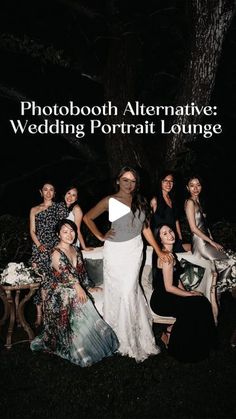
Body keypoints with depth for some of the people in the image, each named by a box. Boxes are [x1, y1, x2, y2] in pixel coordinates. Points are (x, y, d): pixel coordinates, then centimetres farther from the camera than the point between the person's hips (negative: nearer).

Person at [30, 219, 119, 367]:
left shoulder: (75, 249, 7)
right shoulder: (57, 253, -16)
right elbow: (65, 272, -28)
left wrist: (87, 288, 14)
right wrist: (77, 286, -38)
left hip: (78, 293, 7)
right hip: (62, 297, -7)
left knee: (89, 322, 7)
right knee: (70, 326, 0)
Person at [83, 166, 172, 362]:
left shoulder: (141, 201, 10)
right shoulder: (110, 201, 0)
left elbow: (146, 228, 12)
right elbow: (88, 217, 6)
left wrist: (159, 251, 9)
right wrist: (101, 236, -1)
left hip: (134, 249, 2)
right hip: (115, 250, -2)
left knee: (130, 289, -2)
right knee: (116, 290, 1)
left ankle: (132, 335, 15)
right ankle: (117, 333, 18)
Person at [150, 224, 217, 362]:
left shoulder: (171, 253, 9)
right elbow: (169, 287, -22)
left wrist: (186, 292, 2)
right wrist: (189, 294, -10)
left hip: (167, 296, 8)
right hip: (161, 301, -8)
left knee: (202, 302, -4)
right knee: (195, 306, -15)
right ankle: (169, 336, 2)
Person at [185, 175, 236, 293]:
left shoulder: (198, 201, 16)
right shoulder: (189, 202, -10)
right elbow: (194, 228, -15)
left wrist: (212, 241, 6)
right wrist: (212, 242, -12)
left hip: (206, 241, 9)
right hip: (200, 242, -8)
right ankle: (218, 289, 7)